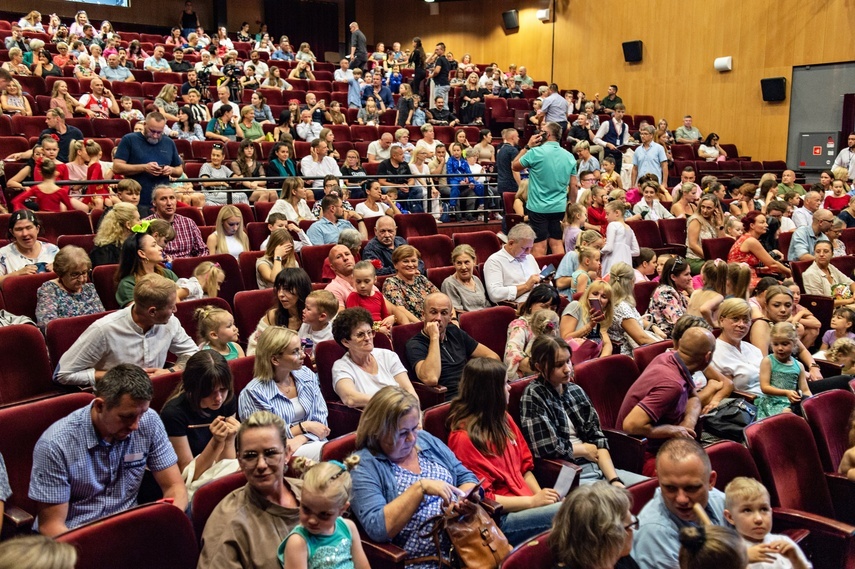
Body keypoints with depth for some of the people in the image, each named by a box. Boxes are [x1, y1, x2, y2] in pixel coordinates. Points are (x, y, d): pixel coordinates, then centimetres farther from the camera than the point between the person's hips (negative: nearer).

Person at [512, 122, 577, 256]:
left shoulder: (536, 152, -12)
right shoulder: (569, 156, 3)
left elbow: (514, 166, 3)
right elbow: (573, 186, 7)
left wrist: (527, 147, 6)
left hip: (538, 208, -5)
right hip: (559, 208, 5)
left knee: (539, 245, 0)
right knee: (557, 243, 12)